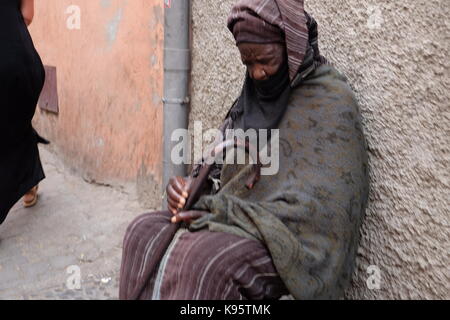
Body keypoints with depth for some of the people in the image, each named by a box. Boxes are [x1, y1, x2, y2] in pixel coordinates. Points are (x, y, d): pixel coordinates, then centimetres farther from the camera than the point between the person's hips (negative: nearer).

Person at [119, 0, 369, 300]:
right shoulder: (256, 92, 10)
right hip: (232, 216, 7)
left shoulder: (332, 101, -12)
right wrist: (192, 185, -10)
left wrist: (226, 211, -23)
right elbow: (222, 160, 13)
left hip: (285, 239, -7)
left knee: (202, 259, -31)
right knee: (144, 232, -12)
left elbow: (317, 205, -20)